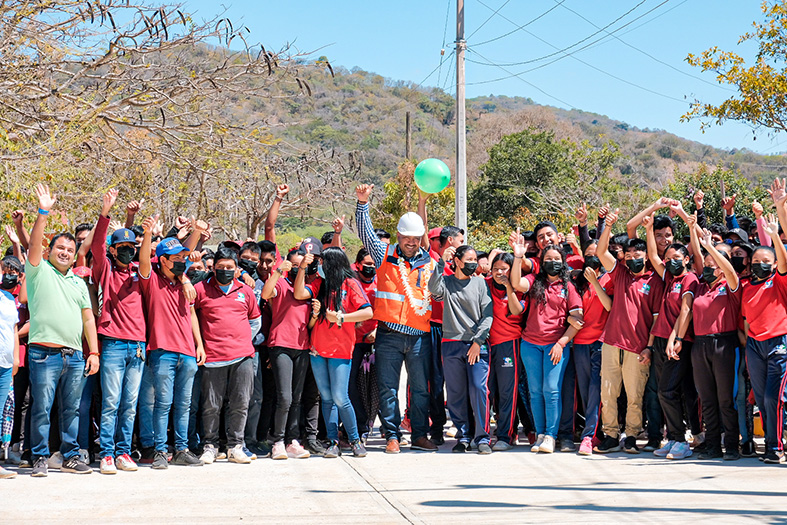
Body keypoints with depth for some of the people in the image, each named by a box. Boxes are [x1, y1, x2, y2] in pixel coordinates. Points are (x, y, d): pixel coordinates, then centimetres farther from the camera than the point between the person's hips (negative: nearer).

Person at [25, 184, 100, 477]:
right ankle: (40, 458, 5)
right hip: (44, 353, -5)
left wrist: (93, 352, 8)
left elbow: (88, 318, 17)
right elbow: (34, 245, -10)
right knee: (42, 408, -3)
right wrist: (43, 213, -20)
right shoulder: (39, 271, 7)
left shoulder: (79, 282, 21)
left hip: (75, 356, 5)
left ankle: (70, 457, 15)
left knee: (72, 409, 8)